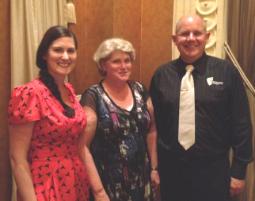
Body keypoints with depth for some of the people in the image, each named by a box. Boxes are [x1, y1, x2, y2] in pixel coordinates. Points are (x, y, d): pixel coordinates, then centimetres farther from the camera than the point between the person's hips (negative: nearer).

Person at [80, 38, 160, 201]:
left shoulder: (140, 90, 3)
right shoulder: (93, 96, -12)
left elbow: (151, 130, 9)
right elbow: (83, 143, -12)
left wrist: (154, 168, 8)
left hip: (140, 177, 5)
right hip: (109, 180, -4)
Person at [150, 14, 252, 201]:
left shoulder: (226, 71, -6)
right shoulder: (161, 74, 0)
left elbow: (241, 123, -3)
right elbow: (154, 122, 6)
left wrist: (239, 170, -3)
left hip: (213, 168, -1)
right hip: (171, 168, 2)